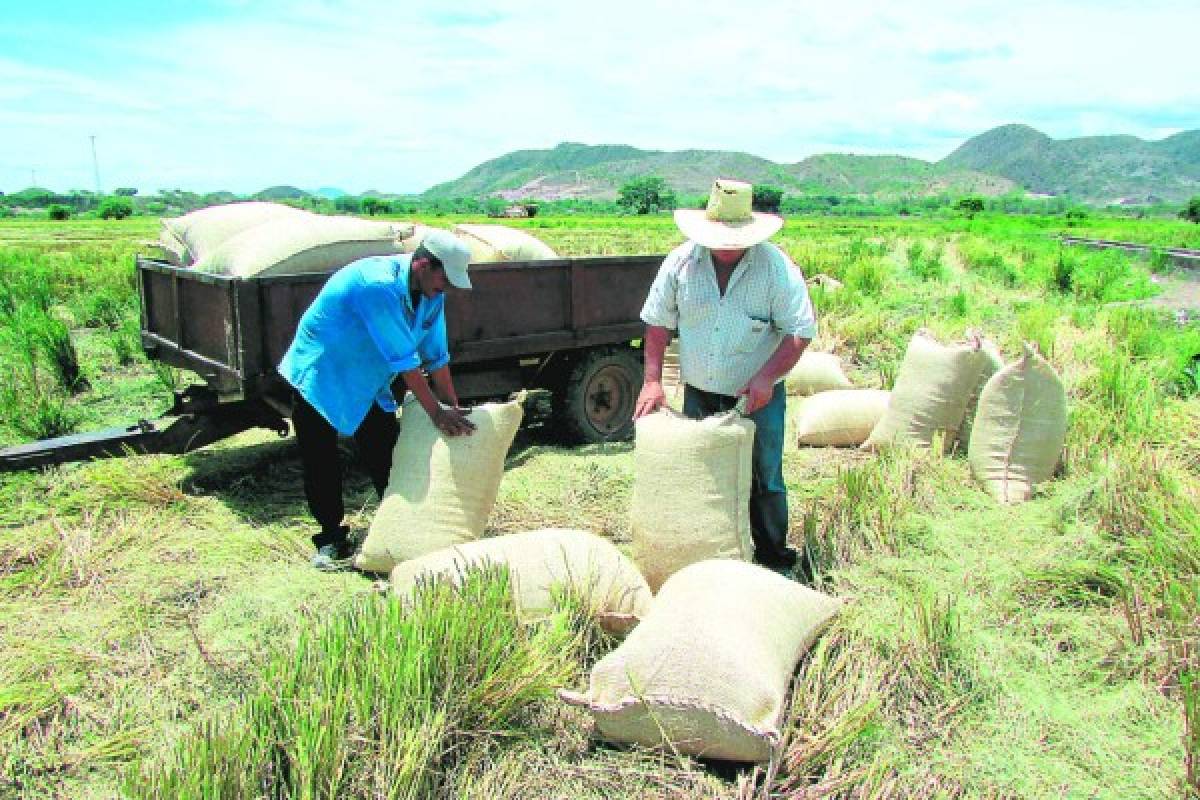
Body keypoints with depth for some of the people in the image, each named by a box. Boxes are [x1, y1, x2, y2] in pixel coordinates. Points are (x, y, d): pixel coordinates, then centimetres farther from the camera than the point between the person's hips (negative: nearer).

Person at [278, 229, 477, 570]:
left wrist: (453, 409, -3)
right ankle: (332, 537, 15)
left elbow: (436, 356, -1)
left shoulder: (431, 294, -8)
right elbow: (404, 360, -32)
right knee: (321, 464, 1)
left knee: (387, 459, 6)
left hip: (367, 385, 7)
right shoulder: (379, 286, -34)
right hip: (319, 379, -7)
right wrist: (436, 412, -27)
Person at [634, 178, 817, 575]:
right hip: (699, 394, 3)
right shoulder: (681, 262, -7)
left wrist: (767, 376, -24)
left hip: (757, 397, -2)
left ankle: (772, 557, 24)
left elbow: (801, 331, -11)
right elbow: (658, 322, 1)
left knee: (765, 479, 5)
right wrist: (652, 380, -6)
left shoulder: (776, 267, -14)